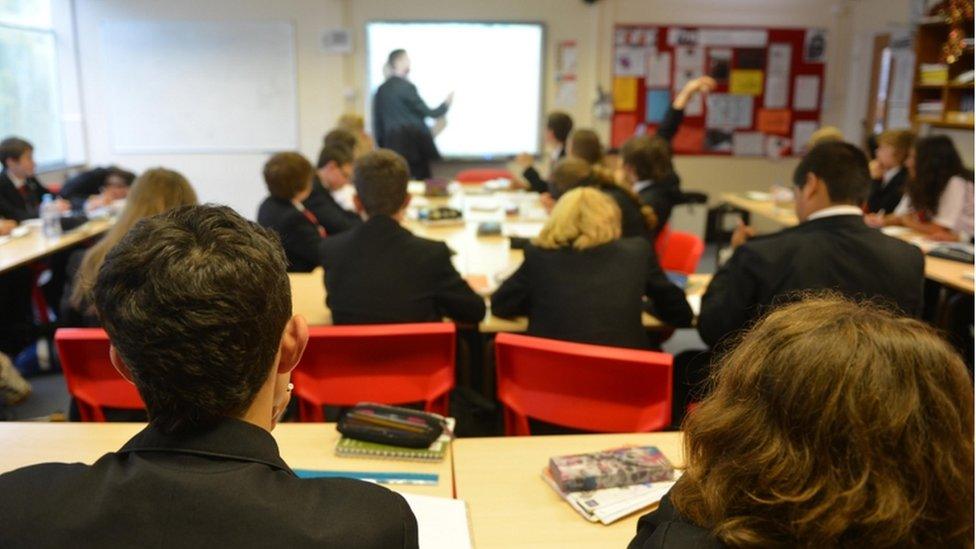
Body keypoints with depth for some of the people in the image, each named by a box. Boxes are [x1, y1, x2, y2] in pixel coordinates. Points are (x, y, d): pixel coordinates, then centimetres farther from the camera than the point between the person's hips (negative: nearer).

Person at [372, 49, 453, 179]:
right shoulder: (407, 87, -10)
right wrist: (446, 104, 9)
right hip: (412, 144, -6)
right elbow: (428, 113, -6)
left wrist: (382, 145, 17)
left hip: (391, 145, 6)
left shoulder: (381, 90, 8)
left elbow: (377, 121, 10)